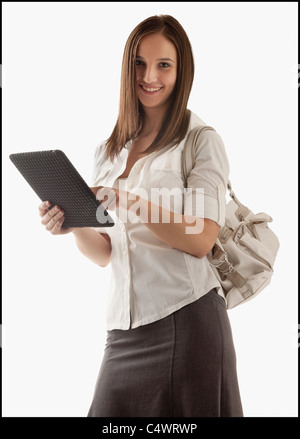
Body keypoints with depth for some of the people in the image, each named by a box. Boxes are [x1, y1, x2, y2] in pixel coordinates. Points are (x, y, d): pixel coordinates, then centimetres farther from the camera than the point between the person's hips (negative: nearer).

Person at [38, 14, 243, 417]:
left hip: (186, 319, -4)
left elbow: (201, 240, -11)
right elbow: (104, 254, 13)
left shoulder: (202, 142, 0)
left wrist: (134, 203, -24)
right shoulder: (109, 151, 14)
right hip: (126, 324, 5)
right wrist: (75, 226, -7)